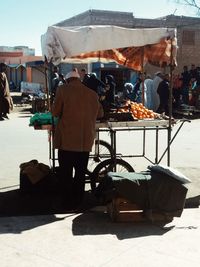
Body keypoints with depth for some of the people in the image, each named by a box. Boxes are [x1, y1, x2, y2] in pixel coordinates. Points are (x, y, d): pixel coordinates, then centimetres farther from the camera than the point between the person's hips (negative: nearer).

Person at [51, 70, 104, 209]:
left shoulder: (63, 90, -5)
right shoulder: (92, 93, 5)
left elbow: (55, 112, -3)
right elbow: (100, 113, 15)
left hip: (66, 139, -3)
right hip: (85, 140, 3)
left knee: (66, 173, 7)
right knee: (81, 172, 14)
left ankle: (68, 202, 12)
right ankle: (78, 201, 22)